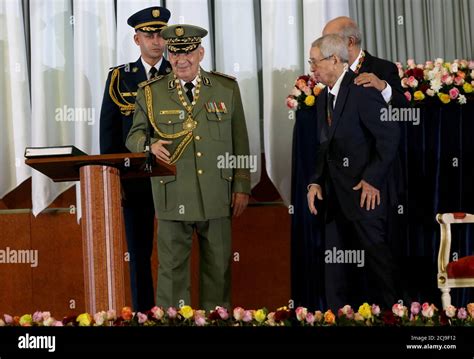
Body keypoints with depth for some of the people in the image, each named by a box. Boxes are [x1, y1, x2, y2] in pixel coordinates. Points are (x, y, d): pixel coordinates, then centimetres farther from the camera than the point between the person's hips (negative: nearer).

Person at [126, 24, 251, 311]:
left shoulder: (227, 88, 6)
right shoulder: (151, 93, 4)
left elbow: (240, 142, 8)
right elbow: (134, 136, 10)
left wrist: (242, 186, 4)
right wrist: (150, 146, -14)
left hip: (217, 196, 1)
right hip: (173, 197, -1)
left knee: (218, 265, 9)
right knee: (172, 267, 3)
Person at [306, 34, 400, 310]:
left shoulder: (362, 90, -13)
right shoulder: (324, 98, 14)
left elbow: (390, 135, -18)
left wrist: (372, 179, -17)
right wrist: (316, 182, 5)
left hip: (364, 192, -8)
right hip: (336, 194, 8)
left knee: (375, 252, -2)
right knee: (335, 259, 11)